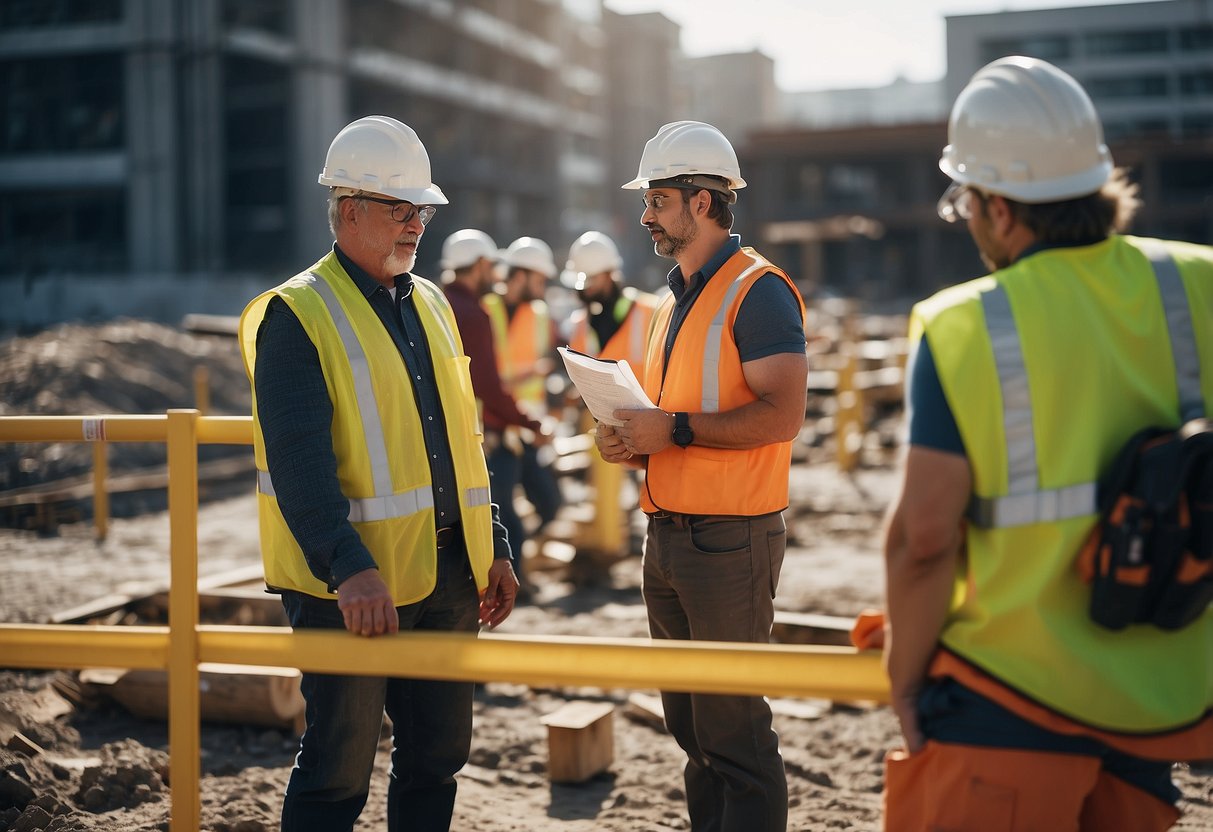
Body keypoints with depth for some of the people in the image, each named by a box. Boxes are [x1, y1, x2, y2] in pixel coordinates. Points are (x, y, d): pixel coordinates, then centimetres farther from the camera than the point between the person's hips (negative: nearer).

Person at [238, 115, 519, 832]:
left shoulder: (432, 305, 14)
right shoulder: (295, 315, -9)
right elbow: (299, 461, -19)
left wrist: (493, 549, 14)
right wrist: (349, 567, -28)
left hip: (447, 571, 7)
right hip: (350, 584, -7)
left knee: (439, 751, 14)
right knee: (339, 767, 2)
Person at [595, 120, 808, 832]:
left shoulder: (757, 289, -11)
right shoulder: (676, 300, 17)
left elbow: (782, 414, -21)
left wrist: (674, 429, -21)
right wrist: (632, 442, 5)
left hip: (729, 538, -9)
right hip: (667, 533, 9)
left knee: (734, 733, -4)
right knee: (691, 727, 16)